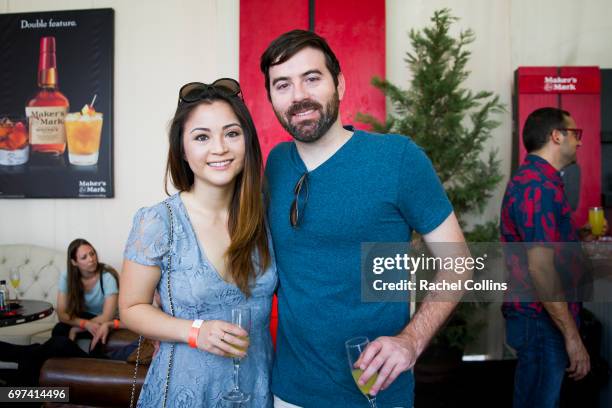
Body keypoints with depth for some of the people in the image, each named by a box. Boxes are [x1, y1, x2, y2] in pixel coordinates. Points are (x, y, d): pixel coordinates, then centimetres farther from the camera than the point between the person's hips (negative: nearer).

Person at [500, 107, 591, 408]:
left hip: (538, 317, 10)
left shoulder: (531, 179, 13)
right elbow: (541, 268, -24)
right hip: (543, 322, -10)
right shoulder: (539, 187, -20)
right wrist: (572, 336, -21)